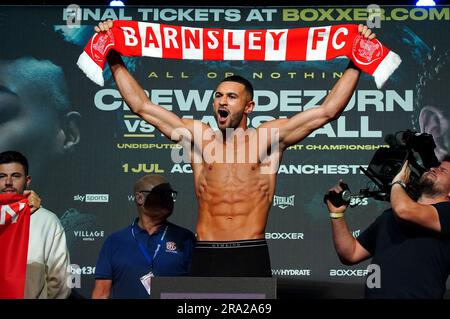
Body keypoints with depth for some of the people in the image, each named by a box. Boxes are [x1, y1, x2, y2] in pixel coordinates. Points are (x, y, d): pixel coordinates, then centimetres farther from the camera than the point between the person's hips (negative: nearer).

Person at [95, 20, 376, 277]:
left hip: (252, 257, -1)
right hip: (206, 257, 1)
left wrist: (354, 64, -1)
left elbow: (328, 110, 3)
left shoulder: (268, 137, 6)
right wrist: (115, 60, 9)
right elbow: (141, 105, 12)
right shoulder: (198, 135, 10)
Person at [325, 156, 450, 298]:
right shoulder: (389, 216, 18)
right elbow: (350, 254, 18)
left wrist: (398, 182, 2)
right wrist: (337, 213, 8)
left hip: (415, 294, -4)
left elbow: (403, 209, -16)